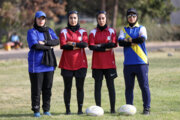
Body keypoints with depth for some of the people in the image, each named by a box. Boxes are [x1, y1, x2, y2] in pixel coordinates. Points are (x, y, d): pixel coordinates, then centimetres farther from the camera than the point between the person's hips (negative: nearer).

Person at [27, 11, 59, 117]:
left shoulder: (49, 31, 15)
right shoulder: (32, 32, -1)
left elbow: (57, 41, -2)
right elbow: (35, 45, -17)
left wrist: (45, 42, -16)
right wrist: (49, 47, -8)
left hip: (49, 64, 5)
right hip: (36, 64, -5)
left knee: (48, 88, 7)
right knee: (36, 88, -2)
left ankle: (46, 109, 15)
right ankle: (36, 110, 6)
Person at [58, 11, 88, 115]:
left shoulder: (82, 31, 9)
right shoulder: (64, 31, 6)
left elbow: (85, 44, -9)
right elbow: (63, 45, -9)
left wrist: (72, 44, -9)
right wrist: (77, 46, -10)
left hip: (80, 63, 0)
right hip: (67, 63, 0)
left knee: (80, 87, 1)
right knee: (67, 87, 2)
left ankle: (80, 109, 6)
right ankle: (68, 109, 7)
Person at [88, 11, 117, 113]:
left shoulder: (111, 31, 6)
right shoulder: (93, 32, 7)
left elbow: (113, 44, -9)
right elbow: (91, 46, -5)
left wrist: (99, 45, -9)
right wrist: (105, 48, -11)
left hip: (109, 63, -1)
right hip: (97, 63, 1)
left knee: (111, 85, -2)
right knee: (98, 85, 0)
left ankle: (113, 108, 1)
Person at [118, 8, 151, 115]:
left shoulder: (141, 28, 8)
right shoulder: (124, 30, 14)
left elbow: (142, 39, -13)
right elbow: (120, 42, -3)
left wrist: (128, 40, -3)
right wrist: (134, 42, -12)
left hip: (141, 62, -3)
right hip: (128, 63, 3)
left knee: (144, 86, -5)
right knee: (129, 87, 4)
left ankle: (147, 108, -1)